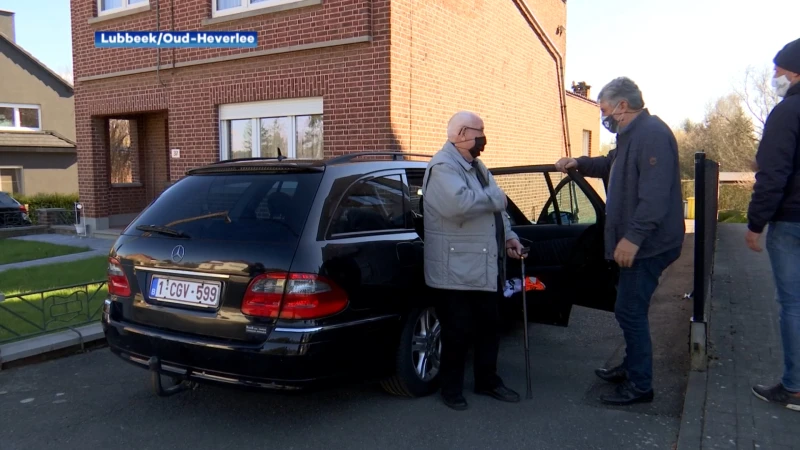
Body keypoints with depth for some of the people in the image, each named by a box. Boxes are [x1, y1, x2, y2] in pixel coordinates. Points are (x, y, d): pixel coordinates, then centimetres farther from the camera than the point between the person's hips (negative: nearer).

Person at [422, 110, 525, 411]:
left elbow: (496, 207, 22)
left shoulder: (476, 165, 17)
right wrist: (495, 197, -16)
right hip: (455, 269, -9)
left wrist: (508, 236, 6)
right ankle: (451, 389, 21)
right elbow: (459, 203, -33)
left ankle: (487, 381, 33)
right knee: (457, 332, 3)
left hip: (485, 265, 9)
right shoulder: (443, 166, -15)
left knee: (490, 326, 17)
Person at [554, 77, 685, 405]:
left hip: (645, 244, -11)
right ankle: (632, 368, 33)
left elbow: (655, 193, -28)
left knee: (630, 311, -5)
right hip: (636, 242, 11)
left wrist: (633, 237, -30)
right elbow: (612, 165, 34)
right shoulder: (632, 135, 15)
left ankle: (640, 385, 8)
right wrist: (579, 163, 19)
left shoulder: (652, 134, -19)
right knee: (630, 309, 19)